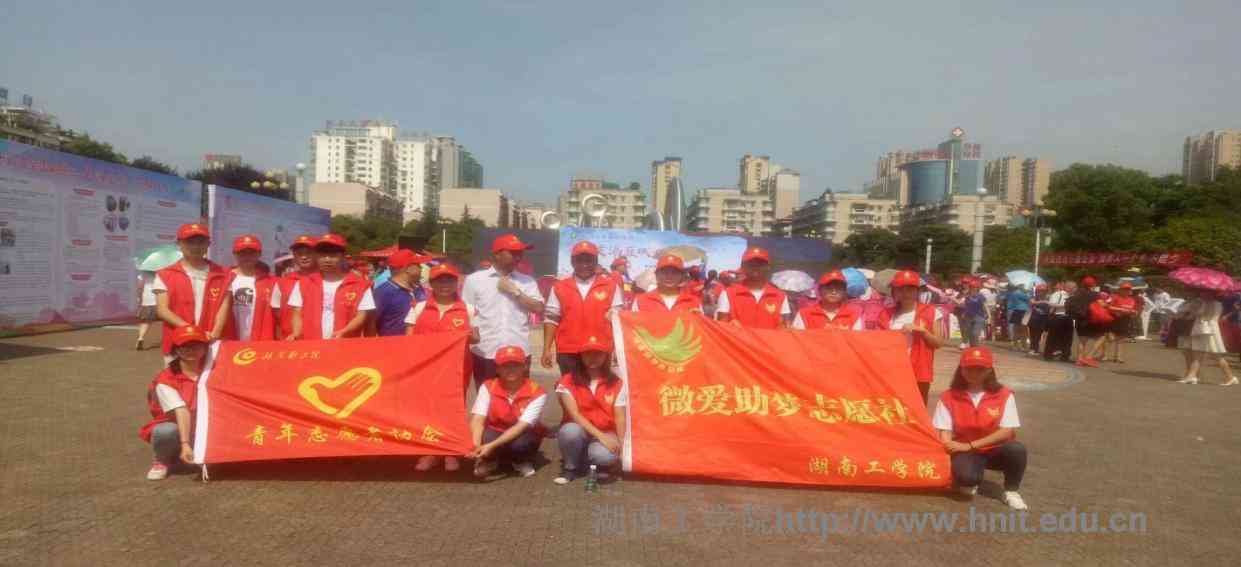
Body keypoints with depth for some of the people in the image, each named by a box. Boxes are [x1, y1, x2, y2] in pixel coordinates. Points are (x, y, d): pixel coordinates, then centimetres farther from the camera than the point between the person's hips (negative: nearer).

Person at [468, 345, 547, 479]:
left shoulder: (537, 393, -20)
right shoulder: (488, 387, -12)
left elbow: (521, 426, -29)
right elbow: (477, 419, -22)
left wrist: (492, 446, -41)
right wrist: (476, 446, -43)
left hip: (522, 435, -1)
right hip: (495, 433, 1)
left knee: (519, 444, -37)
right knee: (484, 437, -34)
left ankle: (521, 462, 0)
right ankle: (489, 460, 2)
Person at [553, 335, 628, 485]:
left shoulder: (617, 384, 0)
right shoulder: (567, 381, -4)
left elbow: (620, 418, -4)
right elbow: (574, 414, -14)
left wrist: (621, 444, -21)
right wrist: (600, 436, -25)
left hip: (606, 434, -1)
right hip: (579, 432, 1)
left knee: (606, 455, -36)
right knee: (570, 430, -36)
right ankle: (571, 468, -6)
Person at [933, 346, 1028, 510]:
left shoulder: (1004, 395, -7)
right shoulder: (949, 397, -5)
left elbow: (1007, 432, -14)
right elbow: (944, 432, -7)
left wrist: (970, 445, -19)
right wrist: (951, 447, -30)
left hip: (994, 450, 1)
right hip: (966, 451, -1)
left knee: (1016, 449, -33)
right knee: (966, 476, -35)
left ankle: (1011, 491, -4)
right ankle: (969, 482, 7)